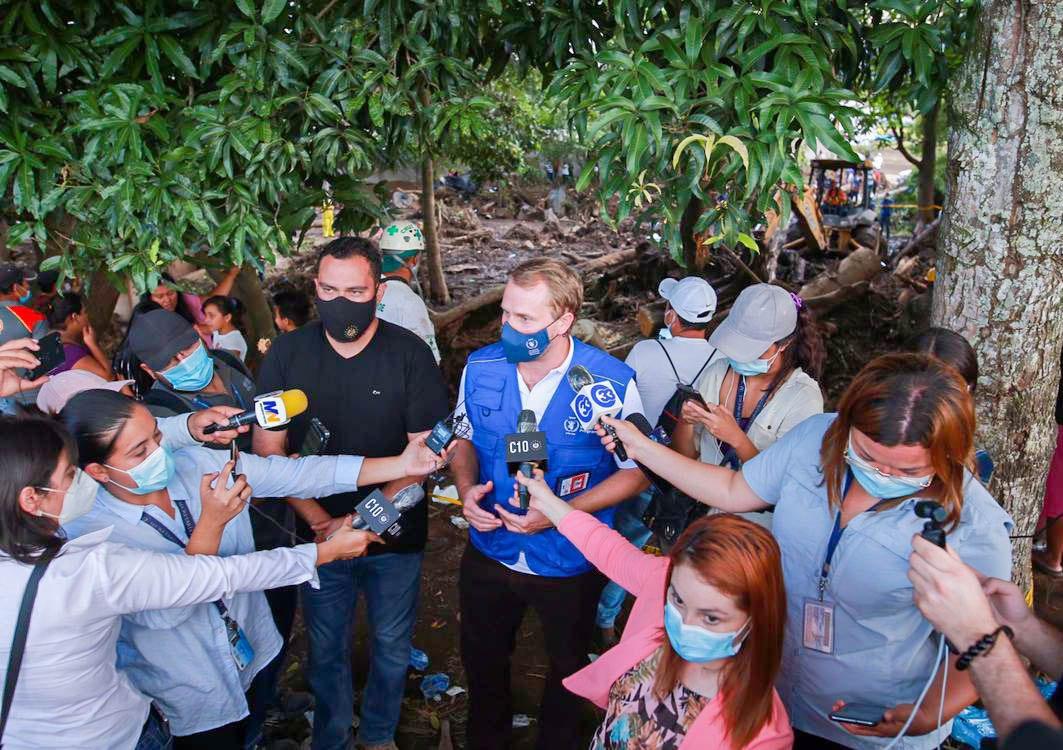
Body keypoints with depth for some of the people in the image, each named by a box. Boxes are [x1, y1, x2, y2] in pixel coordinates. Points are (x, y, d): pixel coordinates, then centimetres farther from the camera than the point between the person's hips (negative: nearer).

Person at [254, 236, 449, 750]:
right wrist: (319, 520, -17)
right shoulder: (286, 354, -8)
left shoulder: (409, 354, -12)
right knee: (326, 649, 17)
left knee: (391, 647, 17)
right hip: (320, 534, 1)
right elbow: (268, 448, -6)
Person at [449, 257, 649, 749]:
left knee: (567, 671, 24)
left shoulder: (613, 383, -23)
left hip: (570, 565, -3)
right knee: (482, 662, 26)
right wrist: (466, 487, -16)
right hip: (489, 554, 3)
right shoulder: (481, 367, -12)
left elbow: (636, 472, -14)